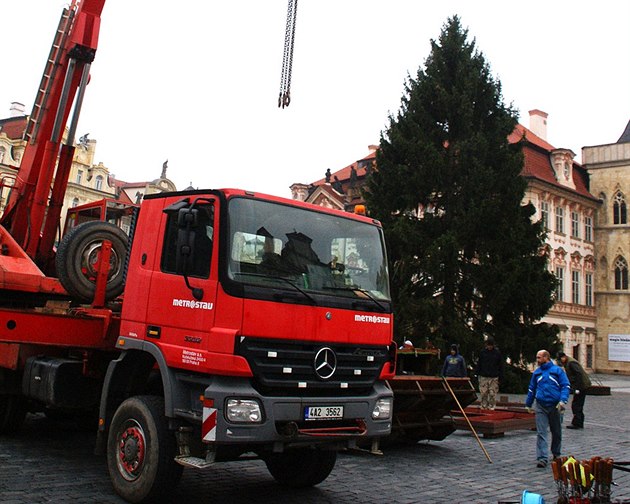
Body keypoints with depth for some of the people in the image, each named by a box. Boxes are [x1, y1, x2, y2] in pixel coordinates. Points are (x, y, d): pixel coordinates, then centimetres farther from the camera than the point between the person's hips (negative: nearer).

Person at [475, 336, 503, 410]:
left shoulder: (497, 353, 2)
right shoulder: (482, 352, 5)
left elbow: (500, 366, 6)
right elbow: (479, 364, 10)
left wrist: (500, 377, 2)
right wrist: (476, 373, 2)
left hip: (494, 377, -1)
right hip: (483, 377, 1)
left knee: (492, 393, -1)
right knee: (483, 393, 2)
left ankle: (491, 407, 9)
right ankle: (484, 406, 12)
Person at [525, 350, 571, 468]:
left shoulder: (558, 370, 0)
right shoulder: (536, 372, 12)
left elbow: (566, 386, -3)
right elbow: (531, 389, 20)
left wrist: (563, 401, -16)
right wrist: (528, 404, 21)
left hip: (554, 406, -2)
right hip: (540, 407, 2)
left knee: (556, 432, 14)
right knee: (541, 433, -8)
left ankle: (556, 454, 34)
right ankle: (542, 458, -11)